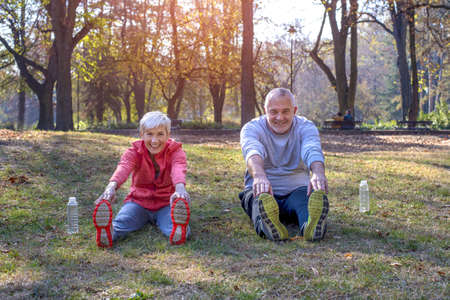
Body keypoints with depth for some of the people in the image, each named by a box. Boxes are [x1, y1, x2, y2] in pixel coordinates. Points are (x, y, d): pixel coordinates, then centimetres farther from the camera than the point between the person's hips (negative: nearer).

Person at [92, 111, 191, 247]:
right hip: (138, 202, 1)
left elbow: (178, 169, -34)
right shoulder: (134, 151, -6)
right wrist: (112, 186, -55)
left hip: (166, 204, -1)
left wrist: (180, 188, -60)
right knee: (120, 222, -31)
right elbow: (123, 167, -30)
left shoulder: (176, 151, -9)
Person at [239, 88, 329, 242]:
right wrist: (259, 175, -53)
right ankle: (267, 225, -69)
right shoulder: (251, 128, -3)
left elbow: (313, 151, -23)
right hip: (262, 192, -1)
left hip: (296, 190, 1)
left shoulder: (306, 127, 1)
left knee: (310, 196, -34)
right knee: (260, 197, -37)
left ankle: (311, 224, -67)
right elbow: (252, 152, -28)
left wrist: (318, 173, -49)